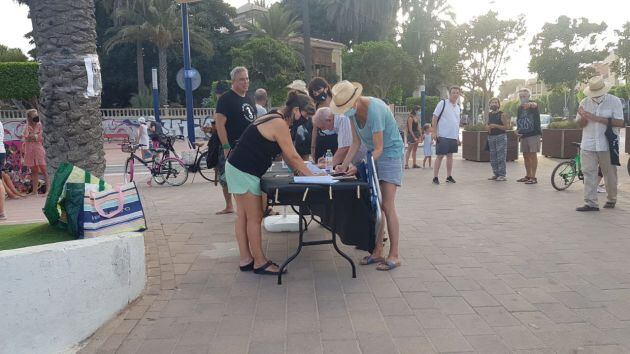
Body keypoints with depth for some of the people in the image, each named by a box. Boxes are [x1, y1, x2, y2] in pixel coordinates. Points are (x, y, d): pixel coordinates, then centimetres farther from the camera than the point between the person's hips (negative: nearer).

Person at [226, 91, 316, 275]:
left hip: (236, 168, 10)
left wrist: (298, 169, 7)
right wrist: (310, 175, -7)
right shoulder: (279, 124, -19)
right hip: (245, 172, -10)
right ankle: (260, 262, 10)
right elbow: (293, 156, -16)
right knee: (255, 218, -1)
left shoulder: (275, 119, 13)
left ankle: (246, 259, 22)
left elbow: (286, 155, 14)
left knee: (243, 216, 13)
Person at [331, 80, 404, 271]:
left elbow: (378, 149, -24)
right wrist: (344, 165, -6)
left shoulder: (374, 110, -28)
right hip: (373, 155, 8)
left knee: (387, 206, -10)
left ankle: (394, 255, -3)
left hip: (390, 154, -7)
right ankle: (378, 252, 11)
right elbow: (356, 142, 2)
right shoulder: (353, 110, -4)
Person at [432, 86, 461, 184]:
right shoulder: (443, 103, -6)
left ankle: (449, 176, 18)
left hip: (453, 136, 6)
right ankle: (435, 177, 3)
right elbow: (435, 118, -8)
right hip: (442, 136, -6)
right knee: (440, 156, -4)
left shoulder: (457, 107, 14)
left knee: (450, 155, 11)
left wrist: (458, 137, 18)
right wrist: (434, 133, -14)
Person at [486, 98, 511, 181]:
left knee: (501, 157, -9)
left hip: (501, 136, -6)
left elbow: (507, 127, -9)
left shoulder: (502, 114, -4)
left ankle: (502, 175, -8)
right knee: (493, 158, 7)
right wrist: (487, 127, 4)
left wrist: (496, 126, -17)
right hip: (491, 137, 6)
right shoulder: (489, 115, 14)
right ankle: (495, 174, 14)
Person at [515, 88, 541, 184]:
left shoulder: (533, 105, -6)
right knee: (525, 155, 12)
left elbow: (535, 105, -33)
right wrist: (517, 130, 5)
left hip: (533, 134, -7)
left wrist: (530, 104, -57)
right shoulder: (520, 108, 13)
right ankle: (528, 176, 23)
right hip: (523, 135, 7)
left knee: (533, 155, -7)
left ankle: (533, 177, -4)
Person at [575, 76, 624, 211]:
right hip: (588, 144, 2)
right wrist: (584, 117, -15)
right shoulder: (584, 102, 5)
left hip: (607, 145, -2)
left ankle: (611, 199, 27)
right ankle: (590, 203, 0)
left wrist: (596, 118, -20)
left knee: (609, 174, 9)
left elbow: (620, 122, -12)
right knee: (588, 173, -3)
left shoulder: (614, 101, -3)